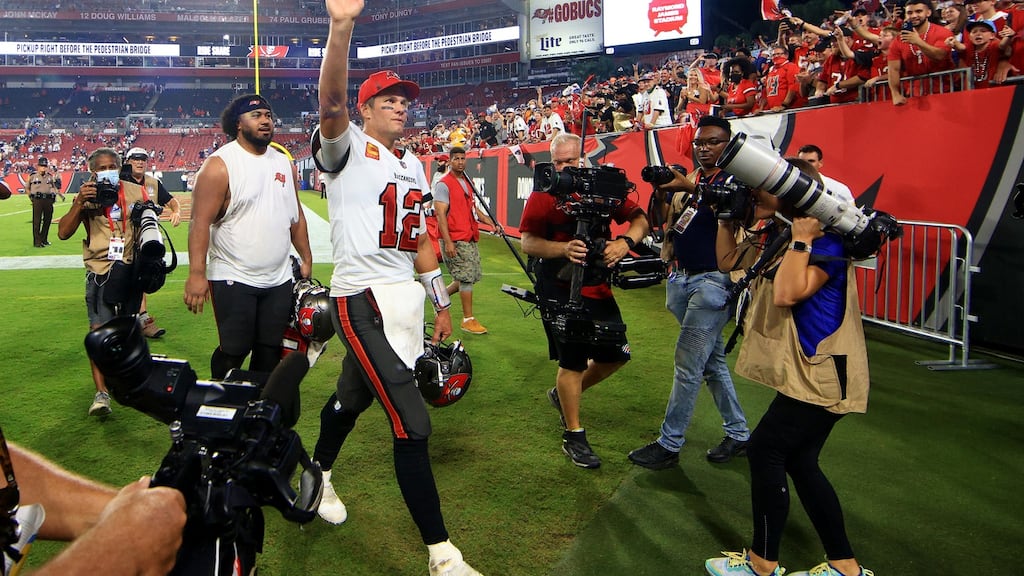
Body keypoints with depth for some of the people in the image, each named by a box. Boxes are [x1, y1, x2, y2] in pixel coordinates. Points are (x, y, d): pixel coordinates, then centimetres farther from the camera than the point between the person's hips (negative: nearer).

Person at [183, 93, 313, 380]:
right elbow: (201, 222, -15)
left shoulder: (284, 163, 10)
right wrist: (196, 274, -21)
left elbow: (296, 216, 17)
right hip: (234, 279, -6)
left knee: (270, 351, 13)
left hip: (279, 279, 6)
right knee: (234, 352, 0)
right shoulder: (220, 165, -11)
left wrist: (306, 258, 14)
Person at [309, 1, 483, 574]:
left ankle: (319, 476, 48)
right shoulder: (349, 148, -5)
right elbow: (332, 103, -28)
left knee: (354, 397, 22)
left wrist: (442, 303, 17)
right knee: (413, 422, -11)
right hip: (362, 300, -7)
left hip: (407, 297, 8)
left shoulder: (414, 166, 16)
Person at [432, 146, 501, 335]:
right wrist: (448, 242, -21)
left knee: (473, 276, 11)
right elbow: (440, 214, -15)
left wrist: (492, 223, 11)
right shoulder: (443, 184, -9)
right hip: (455, 240, -8)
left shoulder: (468, 183, 17)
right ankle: (468, 319, 4)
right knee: (466, 278, -7)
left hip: (471, 238, 8)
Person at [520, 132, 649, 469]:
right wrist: (564, 248, -28)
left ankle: (564, 394, 35)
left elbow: (639, 219, -1)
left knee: (617, 354, 11)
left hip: (597, 287, 5)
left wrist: (624, 242, -22)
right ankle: (573, 437, 15)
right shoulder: (543, 196, -5)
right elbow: (527, 242, -12)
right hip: (559, 289, -5)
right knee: (573, 360, -2)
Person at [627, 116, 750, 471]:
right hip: (680, 278, 7)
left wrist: (691, 188, -36)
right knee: (712, 360, 14)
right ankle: (738, 434, 26)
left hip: (713, 281, -7)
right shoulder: (685, 179, 14)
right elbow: (661, 222, 13)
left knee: (688, 364, -6)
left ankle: (669, 445, 3)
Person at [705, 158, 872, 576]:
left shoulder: (826, 243, -16)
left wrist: (802, 238, -25)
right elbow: (728, 262, 19)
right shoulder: (771, 235, 10)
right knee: (799, 462, 12)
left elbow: (788, 293, -29)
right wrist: (727, 218, 9)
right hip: (800, 370, 10)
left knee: (764, 449, -5)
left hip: (821, 374, -10)